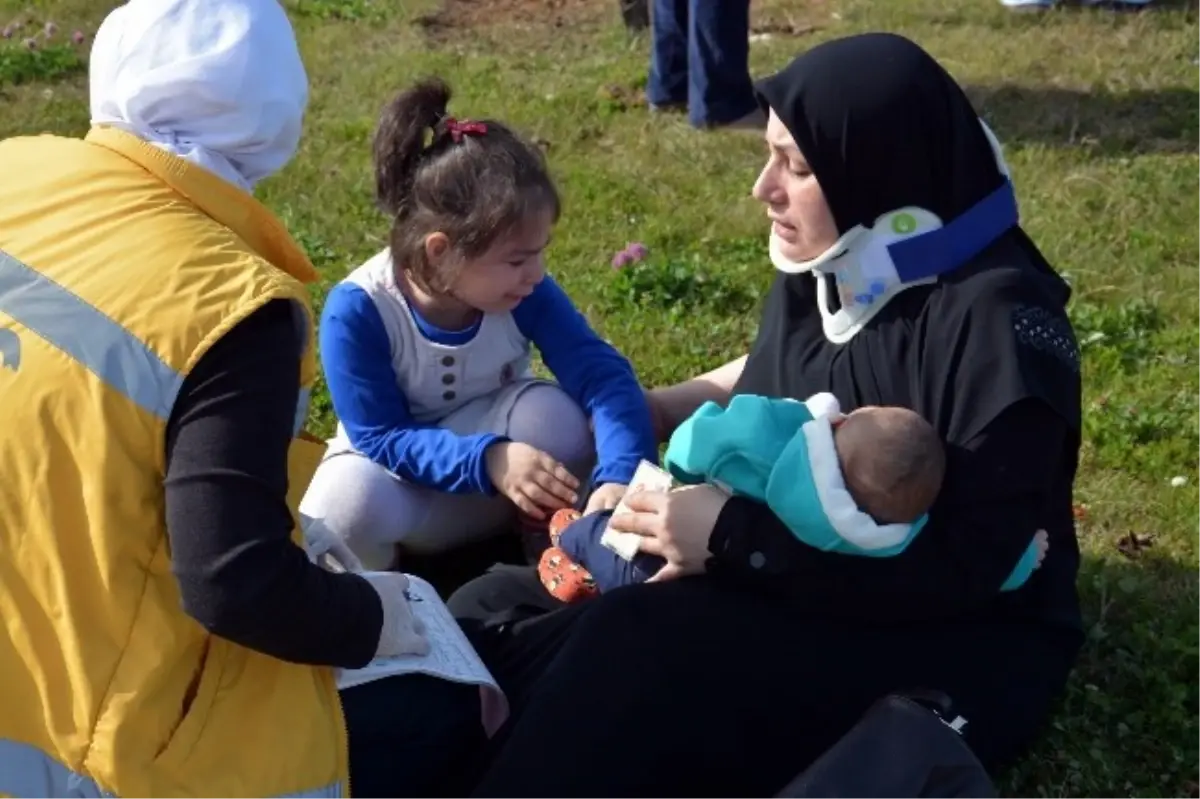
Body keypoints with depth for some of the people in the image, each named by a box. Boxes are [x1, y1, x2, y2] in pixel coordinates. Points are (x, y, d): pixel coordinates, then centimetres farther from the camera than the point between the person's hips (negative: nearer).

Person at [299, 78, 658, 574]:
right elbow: (381, 438, -27)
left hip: (489, 491, 2)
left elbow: (602, 373, -28)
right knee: (351, 501, -38)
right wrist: (489, 460, -43)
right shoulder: (358, 310, -28)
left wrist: (620, 473, -48)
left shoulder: (523, 292, -19)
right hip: (402, 483, -2)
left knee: (553, 412, -30)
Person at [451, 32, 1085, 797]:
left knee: (642, 649, -31)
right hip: (798, 589, 9)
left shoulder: (997, 323, -24)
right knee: (494, 613, -3)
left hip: (951, 646, -8)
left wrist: (737, 538, -27)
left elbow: (965, 567, -27)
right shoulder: (830, 268, 1)